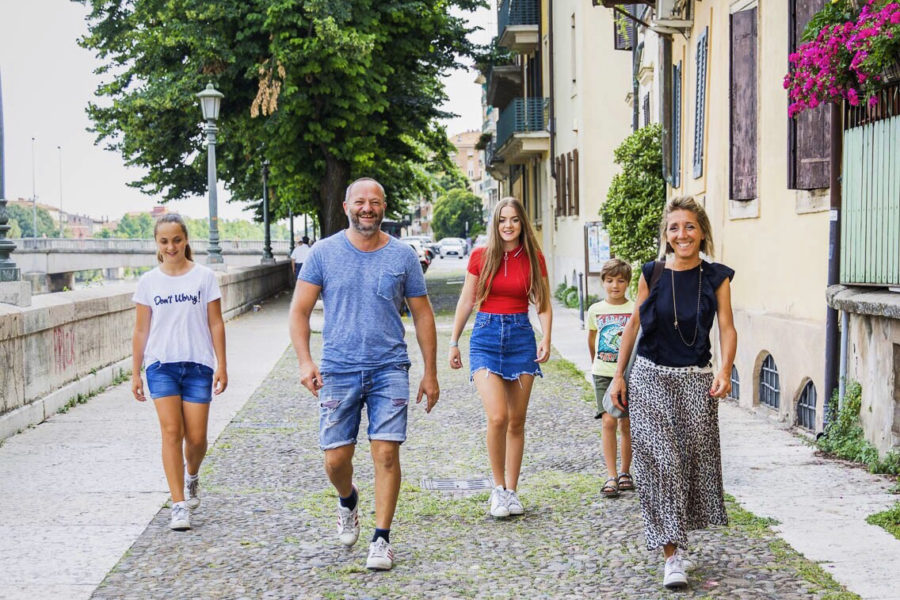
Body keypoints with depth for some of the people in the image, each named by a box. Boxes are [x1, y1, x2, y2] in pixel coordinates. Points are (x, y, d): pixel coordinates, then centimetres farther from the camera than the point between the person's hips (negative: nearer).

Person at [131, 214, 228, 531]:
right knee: (171, 431, -11)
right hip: (161, 364, 1)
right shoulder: (148, 282, 5)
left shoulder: (204, 277, 1)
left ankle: (191, 476, 35)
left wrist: (221, 365, -2)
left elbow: (216, 324, 3)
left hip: (198, 365, 0)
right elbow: (141, 330, 8)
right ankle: (179, 505, -9)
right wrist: (135, 373, 7)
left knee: (196, 437, 1)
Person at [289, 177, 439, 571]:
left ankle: (382, 540, 5)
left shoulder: (402, 256, 4)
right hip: (338, 370, 0)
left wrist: (430, 372, 7)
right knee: (336, 458, 1)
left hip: (389, 369, 0)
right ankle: (347, 502, 36)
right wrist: (305, 362, -11)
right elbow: (299, 311, 2)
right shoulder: (324, 253, 1)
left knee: (386, 453, -7)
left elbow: (422, 315, 10)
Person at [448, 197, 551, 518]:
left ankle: (511, 491, 16)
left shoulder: (534, 259, 3)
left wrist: (546, 339, -7)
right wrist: (453, 342, 6)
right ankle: (498, 488, 1)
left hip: (521, 337, 2)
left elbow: (543, 304, 7)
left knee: (517, 421, 6)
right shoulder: (480, 256, 1)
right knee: (497, 417, -16)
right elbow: (466, 302, 7)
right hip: (486, 335, -2)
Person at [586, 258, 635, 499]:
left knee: (626, 424, 6)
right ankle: (611, 477, -11)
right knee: (609, 421, -10)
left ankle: (625, 472, 22)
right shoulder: (595, 310, 3)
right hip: (603, 373, 1)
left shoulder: (635, 310, -3)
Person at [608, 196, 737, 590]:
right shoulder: (653, 275, 1)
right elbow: (633, 324, 8)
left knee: (693, 461, 7)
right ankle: (671, 555, -6)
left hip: (696, 382, 1)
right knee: (660, 463, -7)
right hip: (650, 380, -1)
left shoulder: (717, 278, 0)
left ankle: (678, 535, 30)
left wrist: (725, 370, -22)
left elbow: (726, 328, -6)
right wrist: (618, 375, 6)